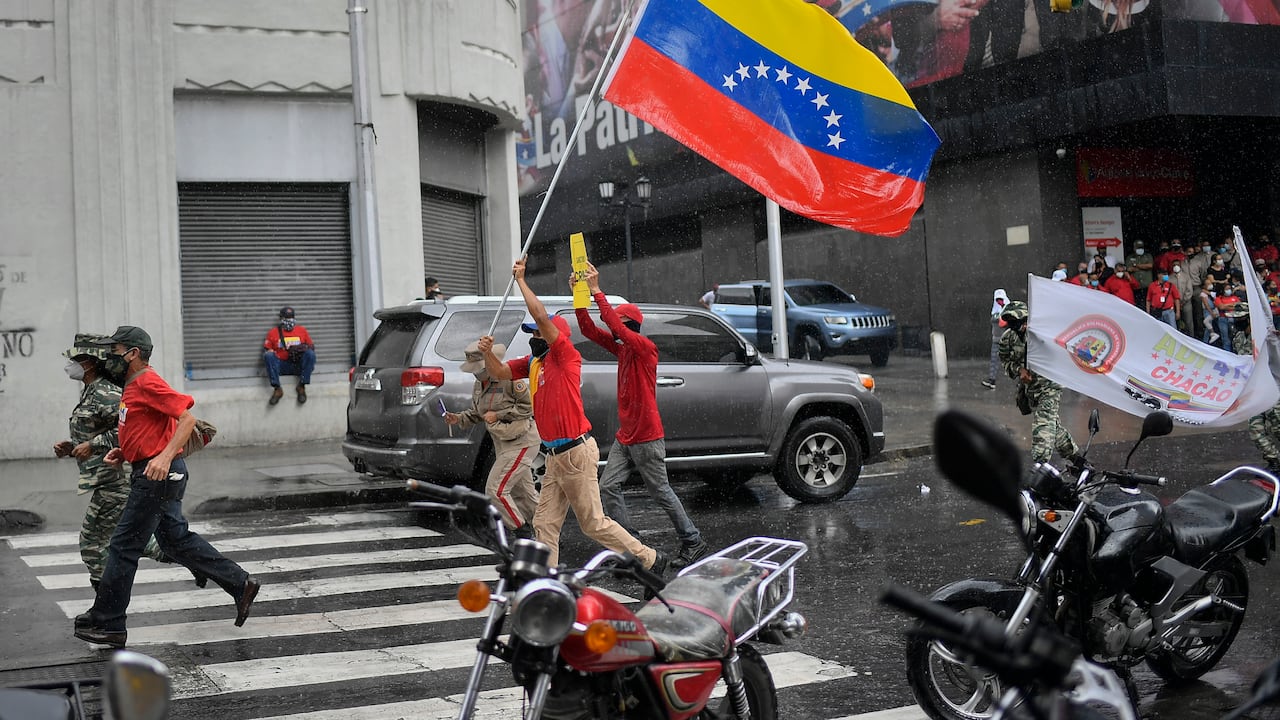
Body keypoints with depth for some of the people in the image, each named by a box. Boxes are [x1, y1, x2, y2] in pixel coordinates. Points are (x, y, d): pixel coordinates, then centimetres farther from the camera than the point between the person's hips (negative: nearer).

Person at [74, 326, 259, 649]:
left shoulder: (149, 383, -15)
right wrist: (124, 451, 12)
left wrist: (165, 456, -33)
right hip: (150, 474, 10)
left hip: (157, 475, -10)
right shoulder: (133, 386, 17)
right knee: (177, 540, 15)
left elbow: (187, 418, -24)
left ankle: (107, 624, 4)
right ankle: (240, 585, 19)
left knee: (123, 547, -4)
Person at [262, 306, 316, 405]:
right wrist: (271, 353, -16)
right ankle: (277, 389, -29)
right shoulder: (273, 332, 11)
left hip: (299, 365, 0)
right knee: (268, 356, -27)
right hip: (281, 366, 0)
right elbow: (267, 349, 8)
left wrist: (305, 348, -10)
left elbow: (311, 346, 13)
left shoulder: (302, 330, 13)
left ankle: (302, 386, -21)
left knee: (310, 354, -27)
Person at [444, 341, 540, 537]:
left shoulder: (509, 379, -17)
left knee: (496, 490, -13)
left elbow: (528, 406, -17)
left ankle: (523, 532, -1)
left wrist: (498, 415, -18)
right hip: (503, 445, 9)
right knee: (523, 492, 15)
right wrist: (458, 419, -2)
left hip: (521, 442, -9)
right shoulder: (479, 386, 9)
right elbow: (475, 413, 18)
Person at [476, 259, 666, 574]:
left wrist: (521, 280, -16)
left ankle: (650, 559, 12)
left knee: (594, 523, -2)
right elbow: (499, 372, 13)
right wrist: (488, 353, -8)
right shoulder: (532, 362, 12)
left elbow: (542, 317, -23)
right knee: (545, 524, 6)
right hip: (555, 456, 9)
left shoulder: (567, 357, -12)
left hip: (576, 453, -9)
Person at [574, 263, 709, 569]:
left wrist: (597, 291, -28)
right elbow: (589, 330, 5)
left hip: (647, 438, -8)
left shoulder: (646, 348, -14)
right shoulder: (621, 348, 10)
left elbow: (616, 326, -29)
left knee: (661, 492, 1)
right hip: (624, 437, 8)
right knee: (608, 487, -1)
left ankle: (693, 541, 16)